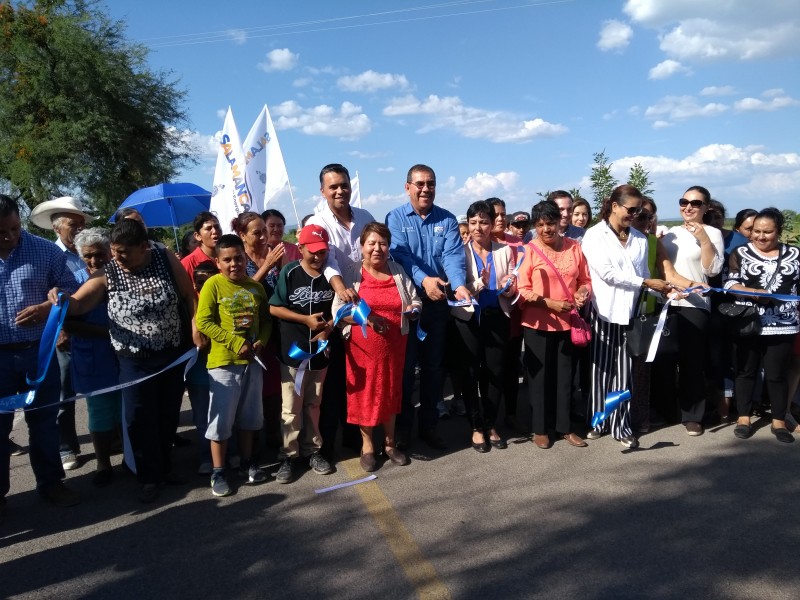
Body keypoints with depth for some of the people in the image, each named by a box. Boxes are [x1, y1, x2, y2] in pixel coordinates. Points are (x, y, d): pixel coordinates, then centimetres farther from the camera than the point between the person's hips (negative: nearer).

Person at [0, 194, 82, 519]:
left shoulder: (45, 250, -4)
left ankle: (50, 482, 30)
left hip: (38, 351, 1)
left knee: (44, 421, 14)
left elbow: (71, 289, 2)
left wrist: (48, 307, -17)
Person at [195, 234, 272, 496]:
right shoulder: (213, 284, -8)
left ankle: (247, 463, 30)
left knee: (249, 415, 15)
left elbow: (266, 320, 9)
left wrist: (261, 342, -11)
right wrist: (236, 342, -19)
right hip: (223, 361, -5)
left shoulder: (255, 287, 6)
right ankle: (218, 472, 16)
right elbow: (203, 322, -14)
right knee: (221, 418, 3)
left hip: (252, 360, 5)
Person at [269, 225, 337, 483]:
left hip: (320, 350, 3)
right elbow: (274, 308, -8)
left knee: (313, 404, 15)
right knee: (291, 407, 4)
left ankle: (313, 450, 28)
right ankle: (289, 455, 16)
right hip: (293, 350, -3)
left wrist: (328, 328, -11)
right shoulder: (289, 273, -8)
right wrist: (306, 319, -16)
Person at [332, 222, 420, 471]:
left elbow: (415, 301, 11)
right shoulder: (351, 272, -4)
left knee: (391, 392, 13)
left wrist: (411, 310, -12)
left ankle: (390, 443, 29)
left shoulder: (398, 271, 7)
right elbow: (338, 309, -9)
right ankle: (367, 445, 23)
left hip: (393, 345, 3)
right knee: (365, 394, 6)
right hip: (362, 346, -3)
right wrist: (365, 317, -23)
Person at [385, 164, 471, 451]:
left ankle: (429, 425, 25)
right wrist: (423, 279, -34)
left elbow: (453, 255, -9)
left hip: (438, 302, 3)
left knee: (434, 365, 11)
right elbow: (400, 254, -17)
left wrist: (459, 285, -28)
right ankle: (402, 427, 18)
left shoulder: (447, 219, 4)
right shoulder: (396, 218, -3)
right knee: (405, 365, 4)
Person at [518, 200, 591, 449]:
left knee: (565, 375, 12)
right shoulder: (528, 250, -7)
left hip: (568, 322, 3)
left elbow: (585, 281, 10)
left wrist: (582, 293, -11)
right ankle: (540, 429, 20)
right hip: (538, 323, -3)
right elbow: (522, 290, -9)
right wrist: (550, 303, -18)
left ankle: (565, 427, 26)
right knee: (539, 375, 7)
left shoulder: (574, 247, 4)